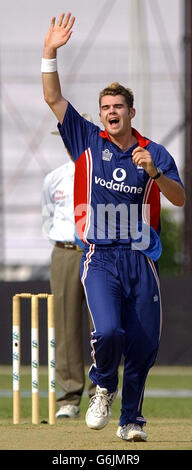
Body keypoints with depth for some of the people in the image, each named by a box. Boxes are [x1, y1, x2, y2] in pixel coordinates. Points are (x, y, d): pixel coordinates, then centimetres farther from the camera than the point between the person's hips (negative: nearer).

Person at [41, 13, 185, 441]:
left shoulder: (154, 153, 8)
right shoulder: (87, 141, 8)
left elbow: (180, 198, 0)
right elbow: (53, 99, 1)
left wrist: (153, 172, -18)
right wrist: (50, 52, -9)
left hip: (142, 260, 2)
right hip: (100, 258, -2)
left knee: (144, 343, 2)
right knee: (107, 332, -22)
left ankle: (131, 417, 19)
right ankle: (103, 389, 8)